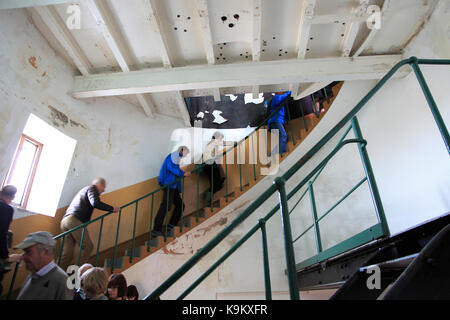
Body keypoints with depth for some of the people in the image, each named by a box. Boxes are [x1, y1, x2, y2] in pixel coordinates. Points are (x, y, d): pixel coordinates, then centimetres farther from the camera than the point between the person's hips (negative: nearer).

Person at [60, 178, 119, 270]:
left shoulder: (84, 189, 32)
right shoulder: (92, 188, 3)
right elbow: (95, 203, -15)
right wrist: (112, 208, -7)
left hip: (65, 220, 9)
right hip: (75, 221, -9)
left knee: (67, 252, 8)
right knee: (88, 247, -3)